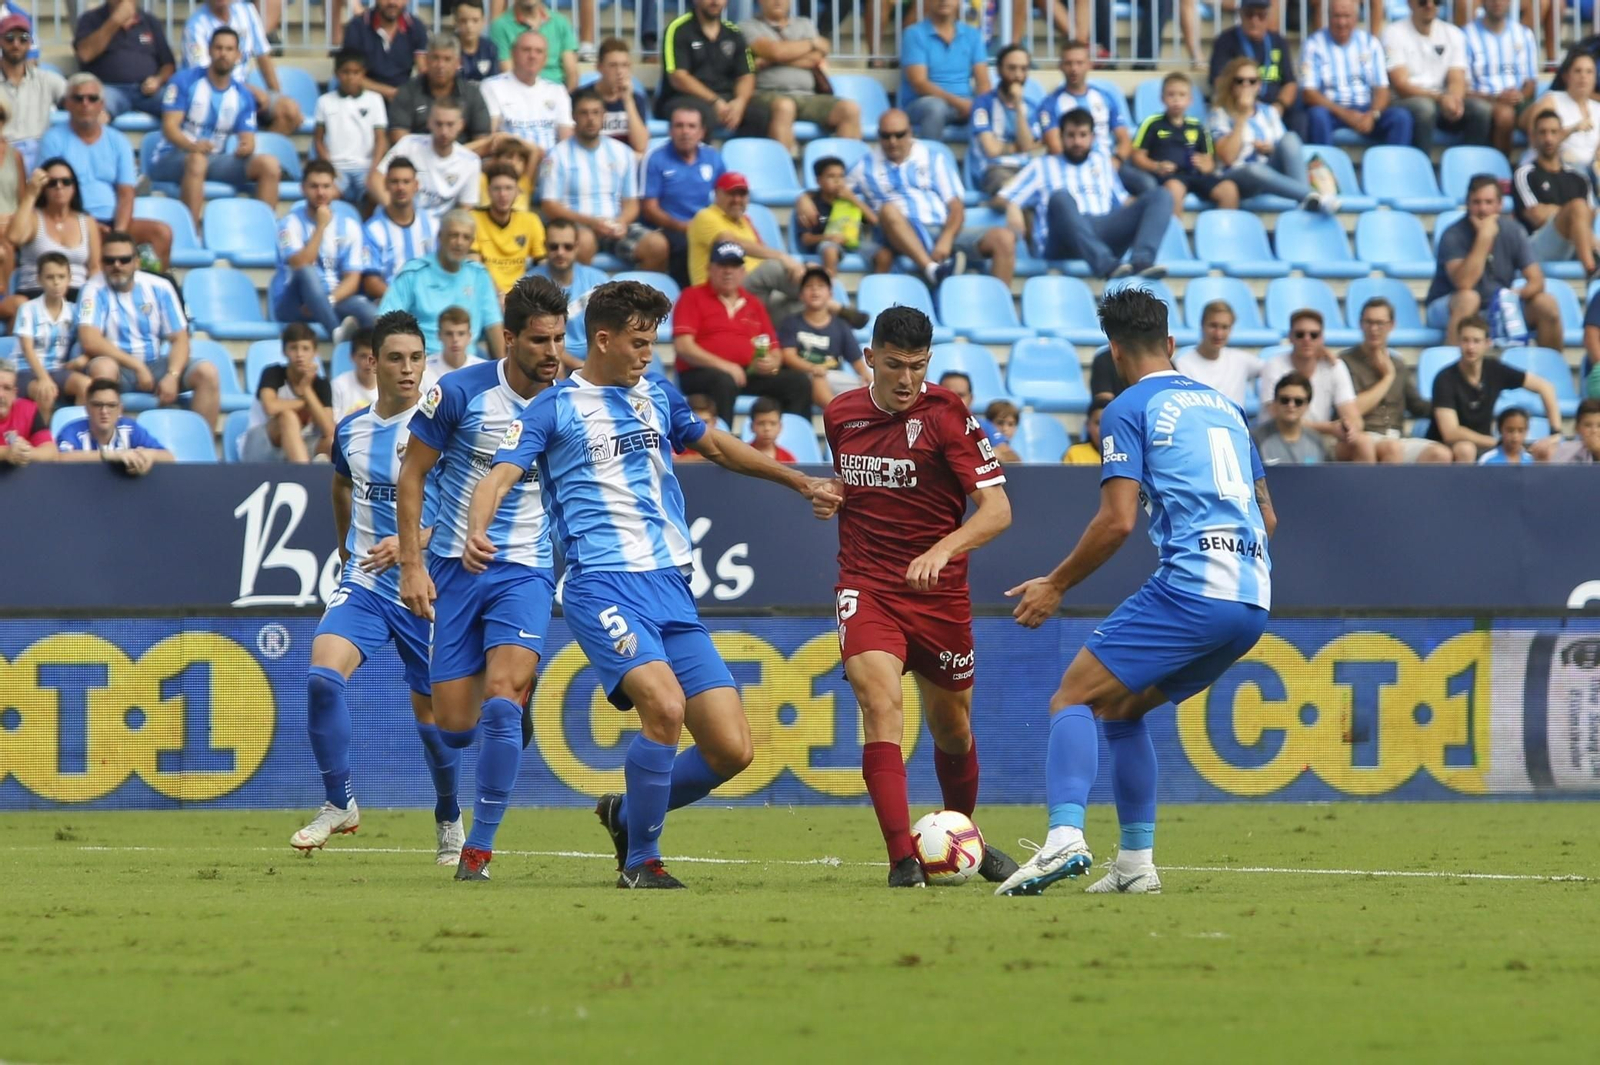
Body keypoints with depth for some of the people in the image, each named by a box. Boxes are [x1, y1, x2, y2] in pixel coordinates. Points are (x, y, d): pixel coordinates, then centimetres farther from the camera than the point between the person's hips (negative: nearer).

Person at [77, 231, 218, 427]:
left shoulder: (159, 288, 3)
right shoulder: (95, 290, -7)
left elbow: (179, 339, 3)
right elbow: (90, 341, -19)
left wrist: (173, 375, -17)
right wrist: (136, 366, -22)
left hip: (154, 364, 4)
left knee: (207, 372, -17)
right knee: (103, 367, -38)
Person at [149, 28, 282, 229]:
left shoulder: (242, 97, 9)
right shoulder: (185, 81, -4)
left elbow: (248, 139, 3)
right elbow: (169, 126, -13)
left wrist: (246, 147, -24)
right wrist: (192, 146, -35)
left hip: (214, 160, 5)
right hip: (172, 158, -5)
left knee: (269, 164, -15)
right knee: (197, 160, -41)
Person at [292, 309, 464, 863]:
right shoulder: (351, 430, 6)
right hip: (363, 583, 3)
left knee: (430, 710, 6)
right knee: (322, 675, -21)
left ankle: (449, 819, 30)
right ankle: (339, 804, -10)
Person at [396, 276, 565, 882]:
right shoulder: (460, 393, -9)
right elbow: (413, 474, 0)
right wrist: (412, 564, -5)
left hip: (528, 570, 0)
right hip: (455, 570, 0)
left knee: (502, 700, -21)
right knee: (454, 725, -1)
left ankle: (480, 847, -12)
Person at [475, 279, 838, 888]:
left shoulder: (659, 398, 18)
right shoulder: (554, 409, 1)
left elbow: (715, 445, 35)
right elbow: (501, 476, -11)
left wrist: (798, 481, 38)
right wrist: (478, 531, -32)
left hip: (671, 587, 6)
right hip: (602, 585, -6)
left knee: (732, 750, -4)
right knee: (664, 705, -29)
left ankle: (627, 815, 22)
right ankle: (640, 860, -11)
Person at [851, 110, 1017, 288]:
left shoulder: (934, 160, 17)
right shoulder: (866, 167, 14)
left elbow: (956, 209, 8)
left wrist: (946, 240, -14)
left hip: (943, 234, 2)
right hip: (902, 239, -2)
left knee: (1004, 238, -21)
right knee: (889, 210, -36)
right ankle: (932, 270, -52)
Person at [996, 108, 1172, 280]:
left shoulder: (1102, 162, 32)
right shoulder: (1042, 166, 23)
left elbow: (1124, 201, 28)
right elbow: (1003, 197, 15)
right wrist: (1012, 207, -9)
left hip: (1106, 237, 3)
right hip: (1061, 245, -3)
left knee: (1161, 195, -15)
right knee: (1060, 197, -37)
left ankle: (1142, 260, -42)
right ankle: (1105, 264, -57)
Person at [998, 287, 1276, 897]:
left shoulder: (1129, 410, 0)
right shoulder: (1224, 407, 23)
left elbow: (1118, 520, -9)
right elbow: (1267, 516, 27)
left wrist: (1056, 586, 1)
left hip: (1190, 588, -7)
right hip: (1252, 604, 7)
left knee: (1072, 699, -6)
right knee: (1120, 708, 21)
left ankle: (1065, 839, -28)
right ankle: (1135, 864, 15)